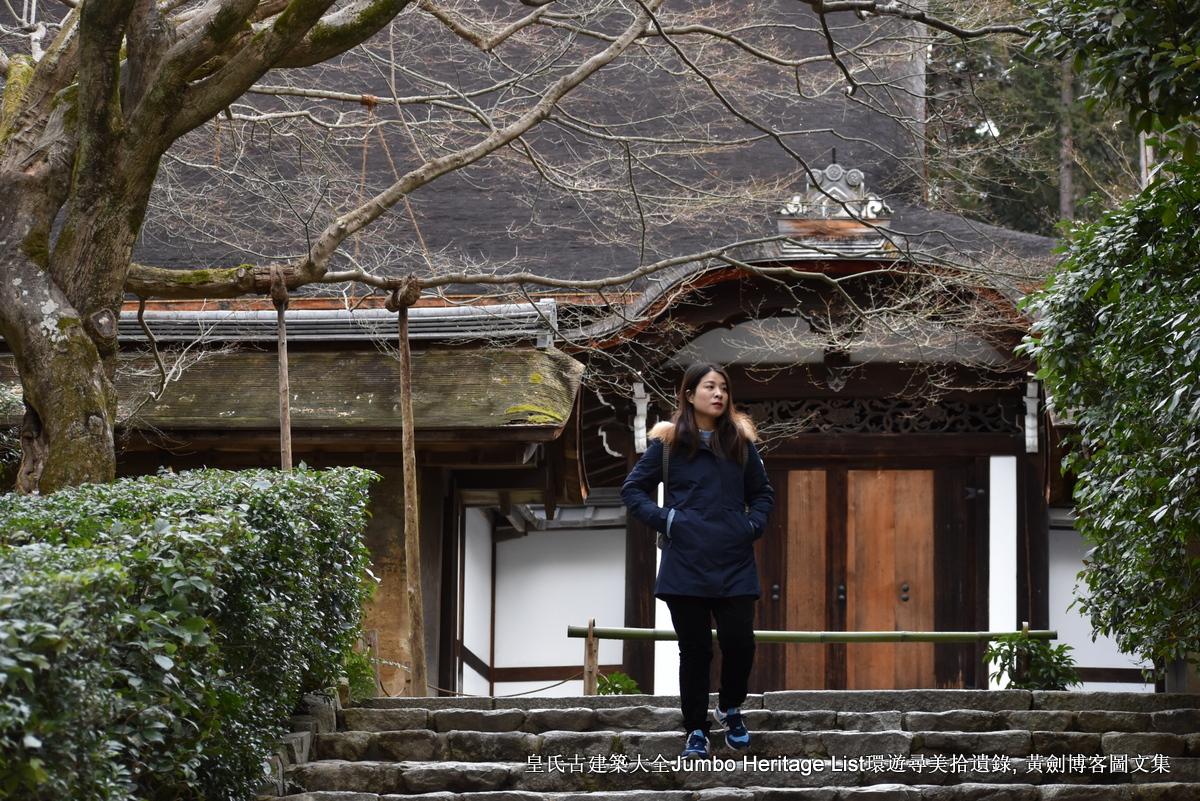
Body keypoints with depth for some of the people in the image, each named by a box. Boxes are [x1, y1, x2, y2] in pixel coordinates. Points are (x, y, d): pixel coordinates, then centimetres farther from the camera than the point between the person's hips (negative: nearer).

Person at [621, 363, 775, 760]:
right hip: (686, 566, -2)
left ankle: (730, 710, 23)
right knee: (695, 649, 2)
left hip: (735, 565, 2)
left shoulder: (740, 441, 9)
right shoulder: (669, 441, 1)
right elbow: (633, 489, 5)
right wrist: (663, 520, -8)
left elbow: (763, 492, 21)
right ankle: (696, 730, 13)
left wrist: (753, 524, 3)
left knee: (739, 642, -4)